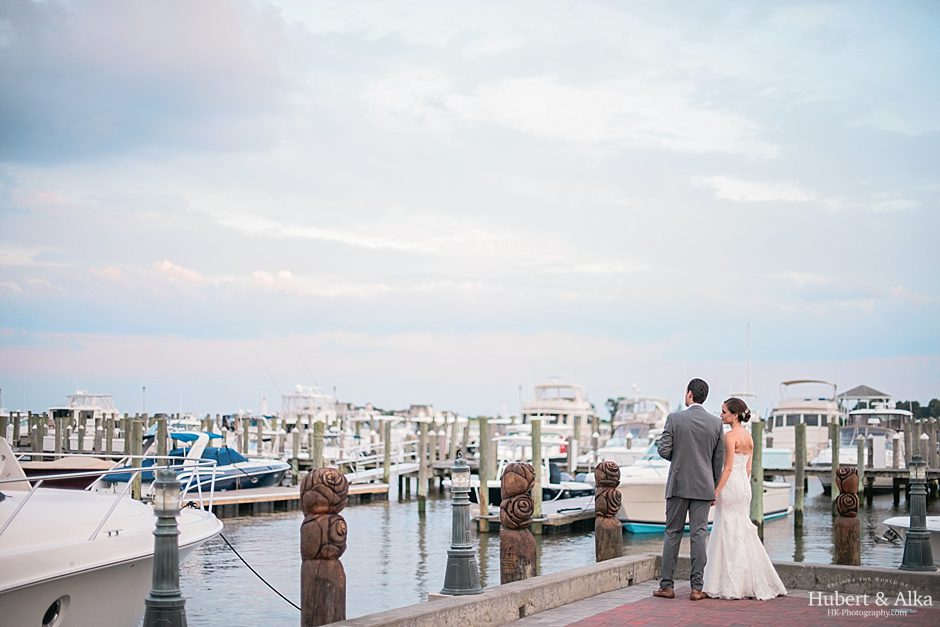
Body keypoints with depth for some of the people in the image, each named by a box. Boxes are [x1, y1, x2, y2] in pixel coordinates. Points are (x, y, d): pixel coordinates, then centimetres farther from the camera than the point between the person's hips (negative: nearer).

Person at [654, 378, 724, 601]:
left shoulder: (674, 418, -6)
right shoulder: (716, 423, 2)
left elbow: (663, 450, -9)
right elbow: (718, 459, 5)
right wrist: (714, 489, 14)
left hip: (678, 484, -2)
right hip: (703, 486, 2)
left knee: (672, 534, 5)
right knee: (699, 535, 2)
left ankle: (667, 586, 6)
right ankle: (696, 587, 2)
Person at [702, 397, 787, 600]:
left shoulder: (730, 436, -13)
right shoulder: (748, 436, 12)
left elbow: (728, 468, -17)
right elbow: (748, 467, 15)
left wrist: (716, 491, -16)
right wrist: (744, 488, 20)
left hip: (730, 485, -9)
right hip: (744, 485, 9)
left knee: (729, 532, -4)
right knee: (743, 532, 12)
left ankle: (732, 585, -2)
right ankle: (754, 584, 13)